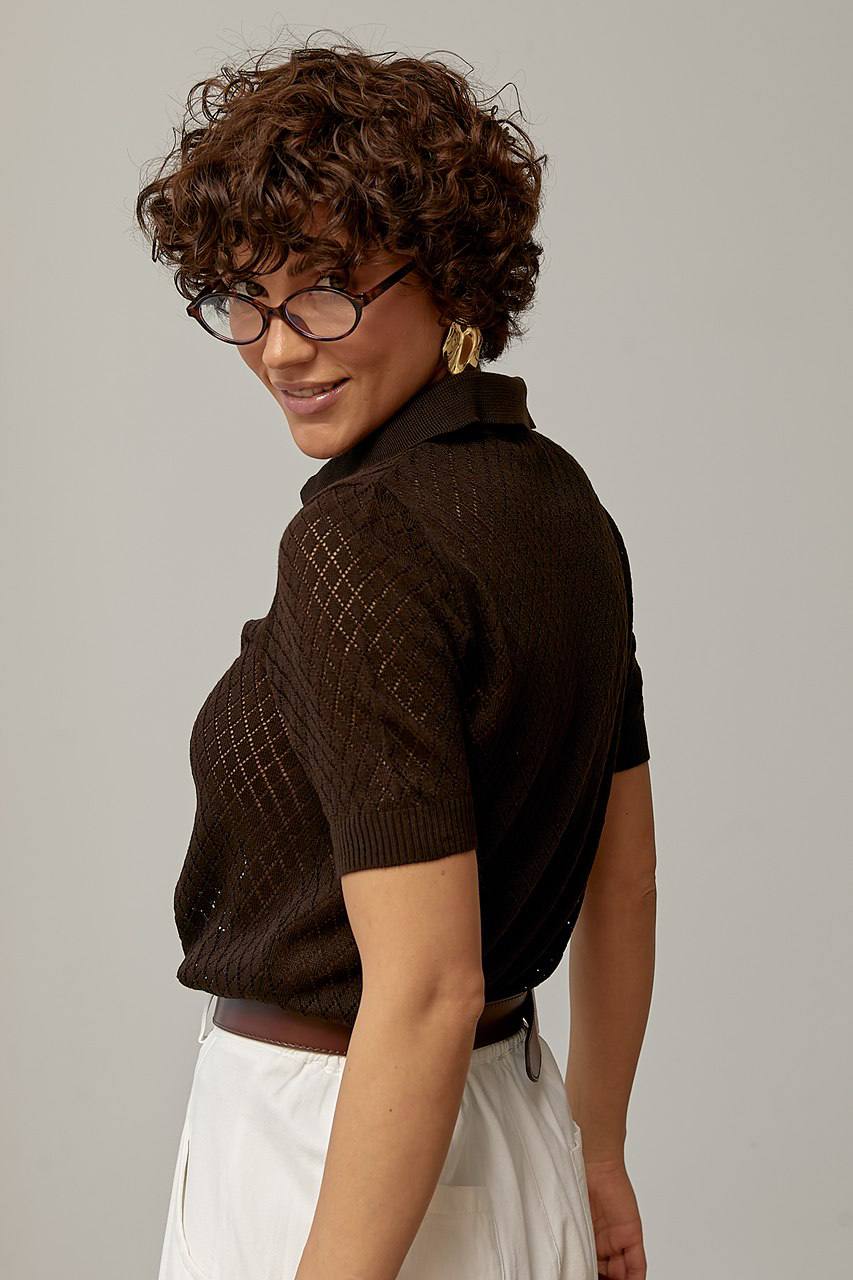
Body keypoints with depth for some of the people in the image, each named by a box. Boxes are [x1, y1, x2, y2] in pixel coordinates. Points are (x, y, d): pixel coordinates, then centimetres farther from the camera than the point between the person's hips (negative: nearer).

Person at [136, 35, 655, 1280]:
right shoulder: (565, 500, 3)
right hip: (521, 1142, 8)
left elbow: (427, 991, -25)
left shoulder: (360, 542, -22)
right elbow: (625, 877, 11)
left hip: (338, 1170, -8)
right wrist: (593, 1156, 20)